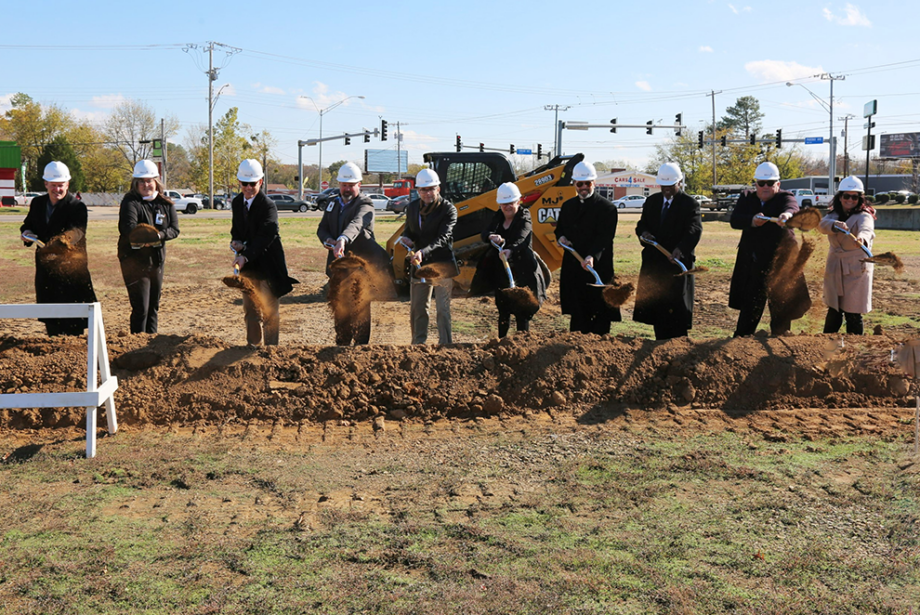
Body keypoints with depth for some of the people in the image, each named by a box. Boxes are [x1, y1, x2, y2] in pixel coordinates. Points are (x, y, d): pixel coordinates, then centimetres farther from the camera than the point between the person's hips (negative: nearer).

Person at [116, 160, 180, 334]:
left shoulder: (165, 203, 4)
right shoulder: (130, 202, -12)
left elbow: (175, 229, -5)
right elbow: (127, 227, -29)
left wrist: (159, 235, -25)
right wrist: (143, 236, -46)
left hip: (157, 260, 5)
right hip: (134, 261, -5)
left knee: (154, 307, 15)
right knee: (140, 308, -9)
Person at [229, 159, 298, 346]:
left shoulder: (268, 206, -17)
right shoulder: (237, 202, 6)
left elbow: (264, 237, -27)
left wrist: (245, 257, -39)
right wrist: (236, 242, -6)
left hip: (268, 264, -7)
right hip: (248, 264, 7)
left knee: (269, 309, -1)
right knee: (250, 310, 14)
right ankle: (253, 346, 26)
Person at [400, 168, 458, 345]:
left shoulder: (448, 209, -11)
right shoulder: (413, 207, 7)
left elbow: (443, 238, -22)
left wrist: (423, 252, -37)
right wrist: (406, 238, -6)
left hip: (442, 265, -6)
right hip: (420, 265, 6)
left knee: (443, 310, -7)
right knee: (417, 309, 14)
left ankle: (445, 345, -1)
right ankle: (418, 343, 27)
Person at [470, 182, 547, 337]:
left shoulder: (524, 219, -8)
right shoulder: (498, 217, 9)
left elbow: (520, 240, -29)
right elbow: (484, 233, -7)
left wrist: (510, 251, -50)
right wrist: (491, 237, -31)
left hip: (521, 273, -6)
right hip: (501, 272, 6)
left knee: (521, 312, -6)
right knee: (503, 310, 15)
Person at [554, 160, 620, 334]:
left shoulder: (607, 208, -5)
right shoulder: (568, 206, 15)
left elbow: (604, 237, -16)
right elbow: (559, 228, 25)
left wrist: (592, 256, -32)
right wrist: (561, 237, 0)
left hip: (598, 268, -5)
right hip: (573, 270, 6)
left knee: (600, 317, -2)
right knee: (577, 314, 12)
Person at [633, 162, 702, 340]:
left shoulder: (690, 204, -5)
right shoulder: (652, 201, 13)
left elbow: (694, 230, -18)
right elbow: (641, 225, 17)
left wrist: (681, 249, -36)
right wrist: (644, 233, -10)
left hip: (678, 263, -5)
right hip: (654, 262, 5)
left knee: (676, 309, -4)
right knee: (656, 307, 8)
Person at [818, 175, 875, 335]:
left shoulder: (864, 216, -10)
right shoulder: (834, 215, 7)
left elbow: (866, 230, -34)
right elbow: (823, 225, -16)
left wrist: (861, 238, -58)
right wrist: (835, 225, -39)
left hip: (856, 270, -5)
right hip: (834, 269, 5)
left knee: (853, 314, -2)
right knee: (834, 311, 13)